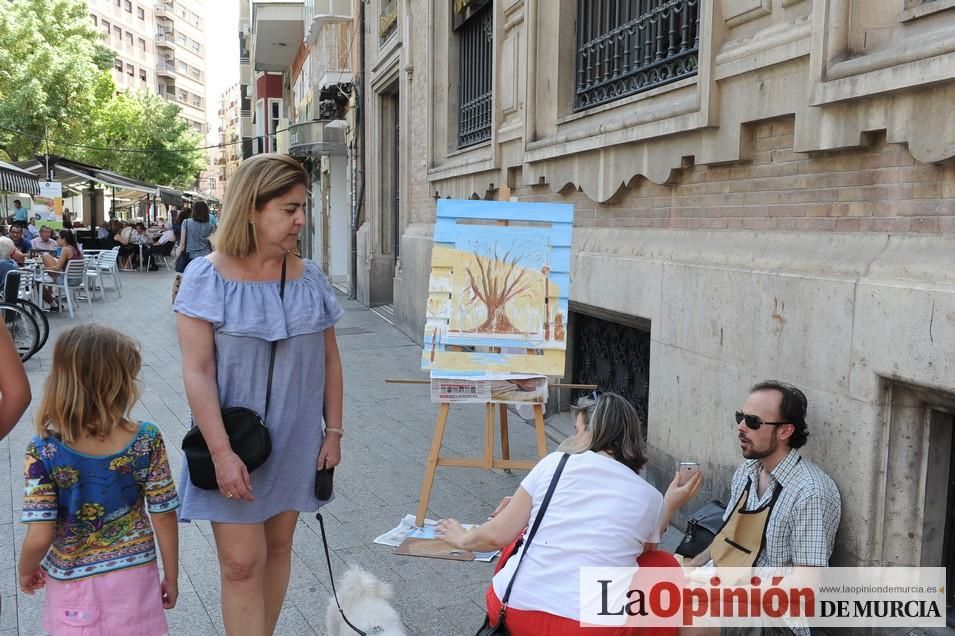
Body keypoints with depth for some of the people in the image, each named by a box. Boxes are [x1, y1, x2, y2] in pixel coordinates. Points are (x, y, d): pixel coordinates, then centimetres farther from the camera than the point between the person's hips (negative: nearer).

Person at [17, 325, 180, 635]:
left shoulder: (43, 452, -19)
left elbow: (39, 537, -19)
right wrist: (171, 577, 4)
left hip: (74, 584, 0)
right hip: (133, 578, 0)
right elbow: (164, 517, -10)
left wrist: (25, 572, 3)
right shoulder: (147, 440, -17)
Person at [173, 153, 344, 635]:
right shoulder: (207, 277, -11)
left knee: (278, 548, 15)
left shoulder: (310, 278, 2)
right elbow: (197, 371, -14)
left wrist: (333, 432, 6)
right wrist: (221, 453, -18)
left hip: (296, 444, 4)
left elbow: (329, 359, 9)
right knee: (241, 563, -2)